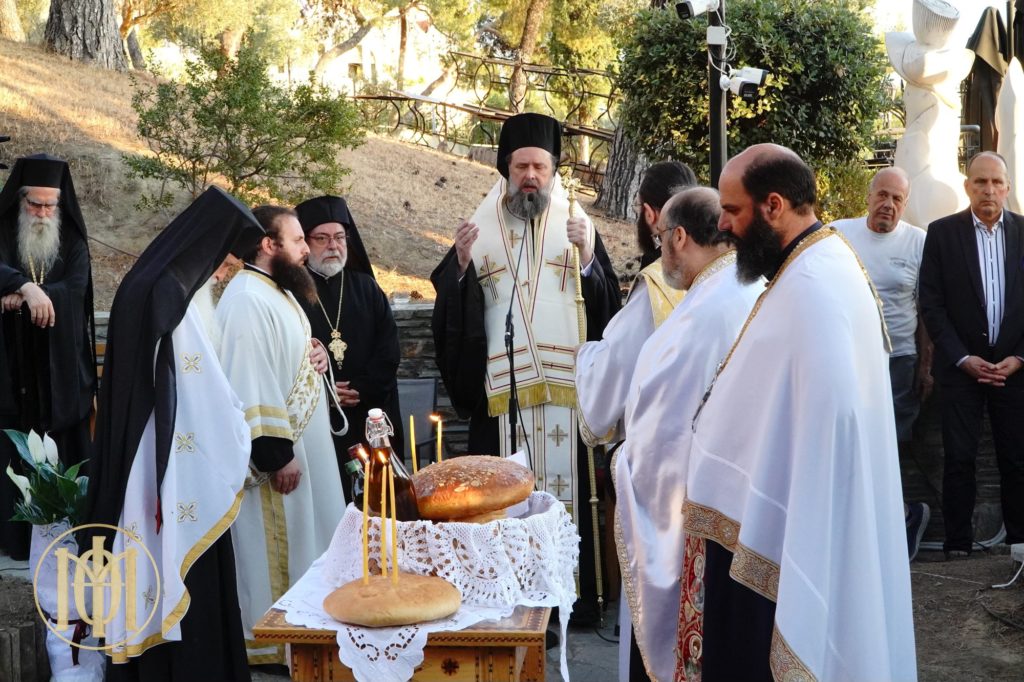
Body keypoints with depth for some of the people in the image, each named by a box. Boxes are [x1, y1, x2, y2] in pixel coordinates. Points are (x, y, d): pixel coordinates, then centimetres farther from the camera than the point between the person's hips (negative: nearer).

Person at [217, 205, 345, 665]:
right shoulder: (248, 300, -19)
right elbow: (250, 384, -24)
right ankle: (270, 643, 11)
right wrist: (276, 454, -24)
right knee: (274, 549, 0)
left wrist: (315, 360, 4)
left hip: (301, 442, 10)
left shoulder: (279, 293, 13)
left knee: (301, 542, 16)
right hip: (275, 447, -10)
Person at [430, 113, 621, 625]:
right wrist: (462, 265, -12)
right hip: (500, 389, 1)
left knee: (563, 486, 1)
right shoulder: (481, 229, 11)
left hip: (564, 387, 0)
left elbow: (608, 304, -1)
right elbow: (451, 312, 5)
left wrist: (588, 258, -16)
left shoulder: (576, 225, 9)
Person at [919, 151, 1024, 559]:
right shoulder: (942, 233, 0)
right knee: (959, 459, 0)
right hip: (961, 367, -1)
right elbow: (931, 303, -2)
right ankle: (957, 545, 8)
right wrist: (963, 358, -8)